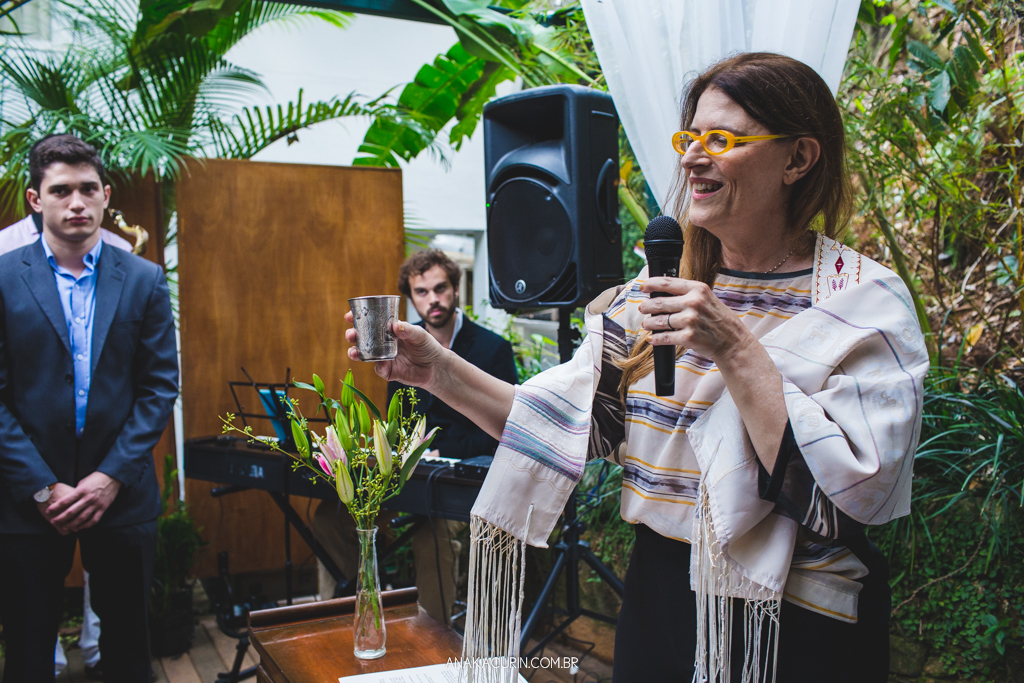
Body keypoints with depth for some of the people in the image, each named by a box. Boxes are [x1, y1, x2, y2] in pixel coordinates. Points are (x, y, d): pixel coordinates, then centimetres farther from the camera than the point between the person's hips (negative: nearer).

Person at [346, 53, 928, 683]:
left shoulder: (869, 304, -13)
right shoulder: (660, 286, 2)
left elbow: (853, 489, -24)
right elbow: (567, 421, -3)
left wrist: (736, 350, -27)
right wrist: (444, 372, -14)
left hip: (797, 630, -4)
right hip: (659, 599, 4)